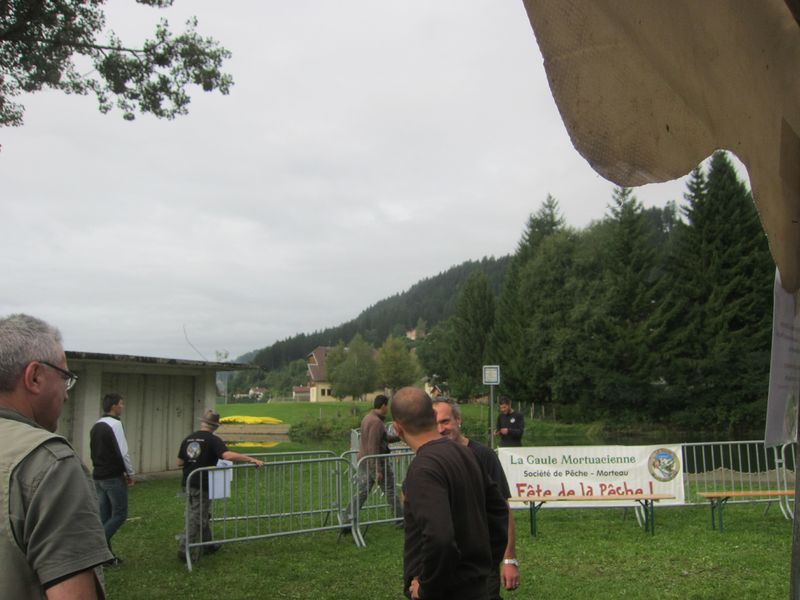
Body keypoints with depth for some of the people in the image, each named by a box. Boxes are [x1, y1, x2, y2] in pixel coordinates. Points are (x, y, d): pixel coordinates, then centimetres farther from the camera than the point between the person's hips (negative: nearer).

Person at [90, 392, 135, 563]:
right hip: (114, 477, -9)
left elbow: (94, 452, 17)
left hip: (98, 476, 9)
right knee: (120, 514, -1)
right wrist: (130, 473, -7)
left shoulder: (95, 426, 12)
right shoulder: (115, 424, -14)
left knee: (104, 516, 11)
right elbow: (122, 453, -18)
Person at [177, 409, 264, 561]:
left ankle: (207, 544, 30)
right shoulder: (212, 440, -14)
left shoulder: (188, 439, 6)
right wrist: (251, 459, -25)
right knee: (197, 518, 2)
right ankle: (184, 549, 4)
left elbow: (180, 462, 11)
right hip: (201, 485, -7)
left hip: (188, 484, 7)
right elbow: (228, 455, -29)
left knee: (202, 515, 20)